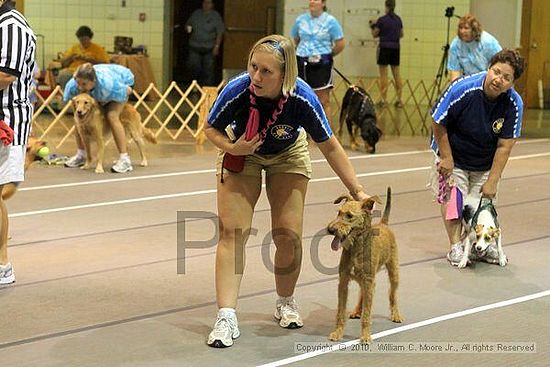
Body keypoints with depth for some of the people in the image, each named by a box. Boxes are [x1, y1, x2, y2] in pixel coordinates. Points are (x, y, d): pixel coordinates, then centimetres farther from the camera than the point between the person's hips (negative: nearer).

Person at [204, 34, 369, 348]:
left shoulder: (303, 99, -35)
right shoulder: (237, 91, -35)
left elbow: (330, 147, -20)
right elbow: (212, 129, -13)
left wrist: (358, 192, -20)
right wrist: (232, 148, -33)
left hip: (288, 156, 0)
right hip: (241, 154, 0)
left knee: (288, 236, -4)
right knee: (232, 232, -12)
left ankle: (286, 303, 24)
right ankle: (226, 317, -11)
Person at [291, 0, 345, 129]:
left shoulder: (330, 21, -5)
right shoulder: (300, 20, 6)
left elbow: (340, 44, -5)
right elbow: (294, 41, 18)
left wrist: (328, 55, 5)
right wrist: (302, 55, 11)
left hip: (321, 64, -4)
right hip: (302, 64, 4)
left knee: (324, 102, -4)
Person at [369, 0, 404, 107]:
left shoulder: (382, 20, -11)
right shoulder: (398, 19, 6)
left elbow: (375, 35, -4)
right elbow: (401, 35, 15)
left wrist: (372, 27, 15)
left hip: (384, 47, -5)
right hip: (396, 48, 5)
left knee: (383, 74, -1)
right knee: (396, 74, 9)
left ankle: (384, 99, -2)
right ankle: (399, 99, 9)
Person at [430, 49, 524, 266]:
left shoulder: (514, 104, -22)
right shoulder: (462, 89, -29)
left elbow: (504, 146, -16)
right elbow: (438, 124, -17)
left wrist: (492, 181, -16)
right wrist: (446, 158, -12)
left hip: (485, 162, 2)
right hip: (454, 153, -2)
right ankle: (455, 247, -4)